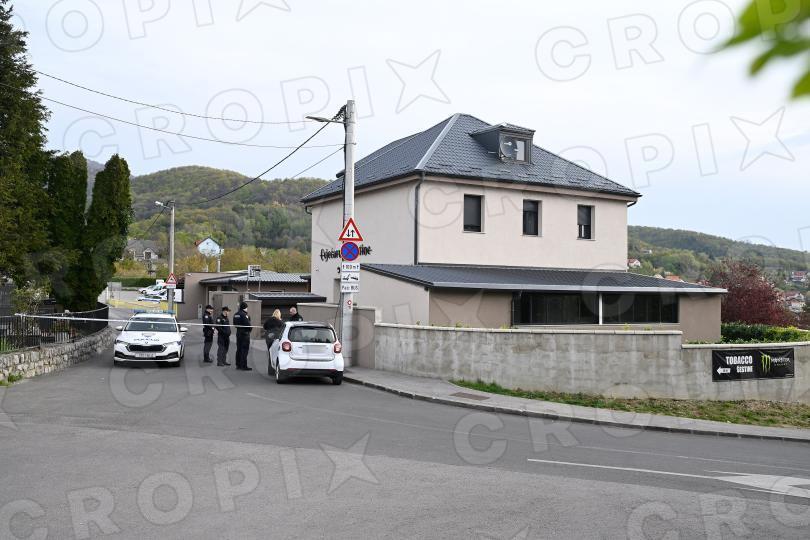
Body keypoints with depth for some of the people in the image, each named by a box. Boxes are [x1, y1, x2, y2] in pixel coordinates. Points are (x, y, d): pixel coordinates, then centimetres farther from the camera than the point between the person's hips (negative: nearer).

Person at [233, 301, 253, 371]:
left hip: (238, 333, 9)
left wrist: (239, 328, 12)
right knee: (244, 350, -6)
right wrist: (249, 329, -4)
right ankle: (243, 366, -6)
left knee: (239, 349, 14)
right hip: (245, 333, -9)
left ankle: (238, 365, 21)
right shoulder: (244, 314, -17)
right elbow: (247, 324, -21)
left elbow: (235, 324, 14)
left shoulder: (236, 314, 11)